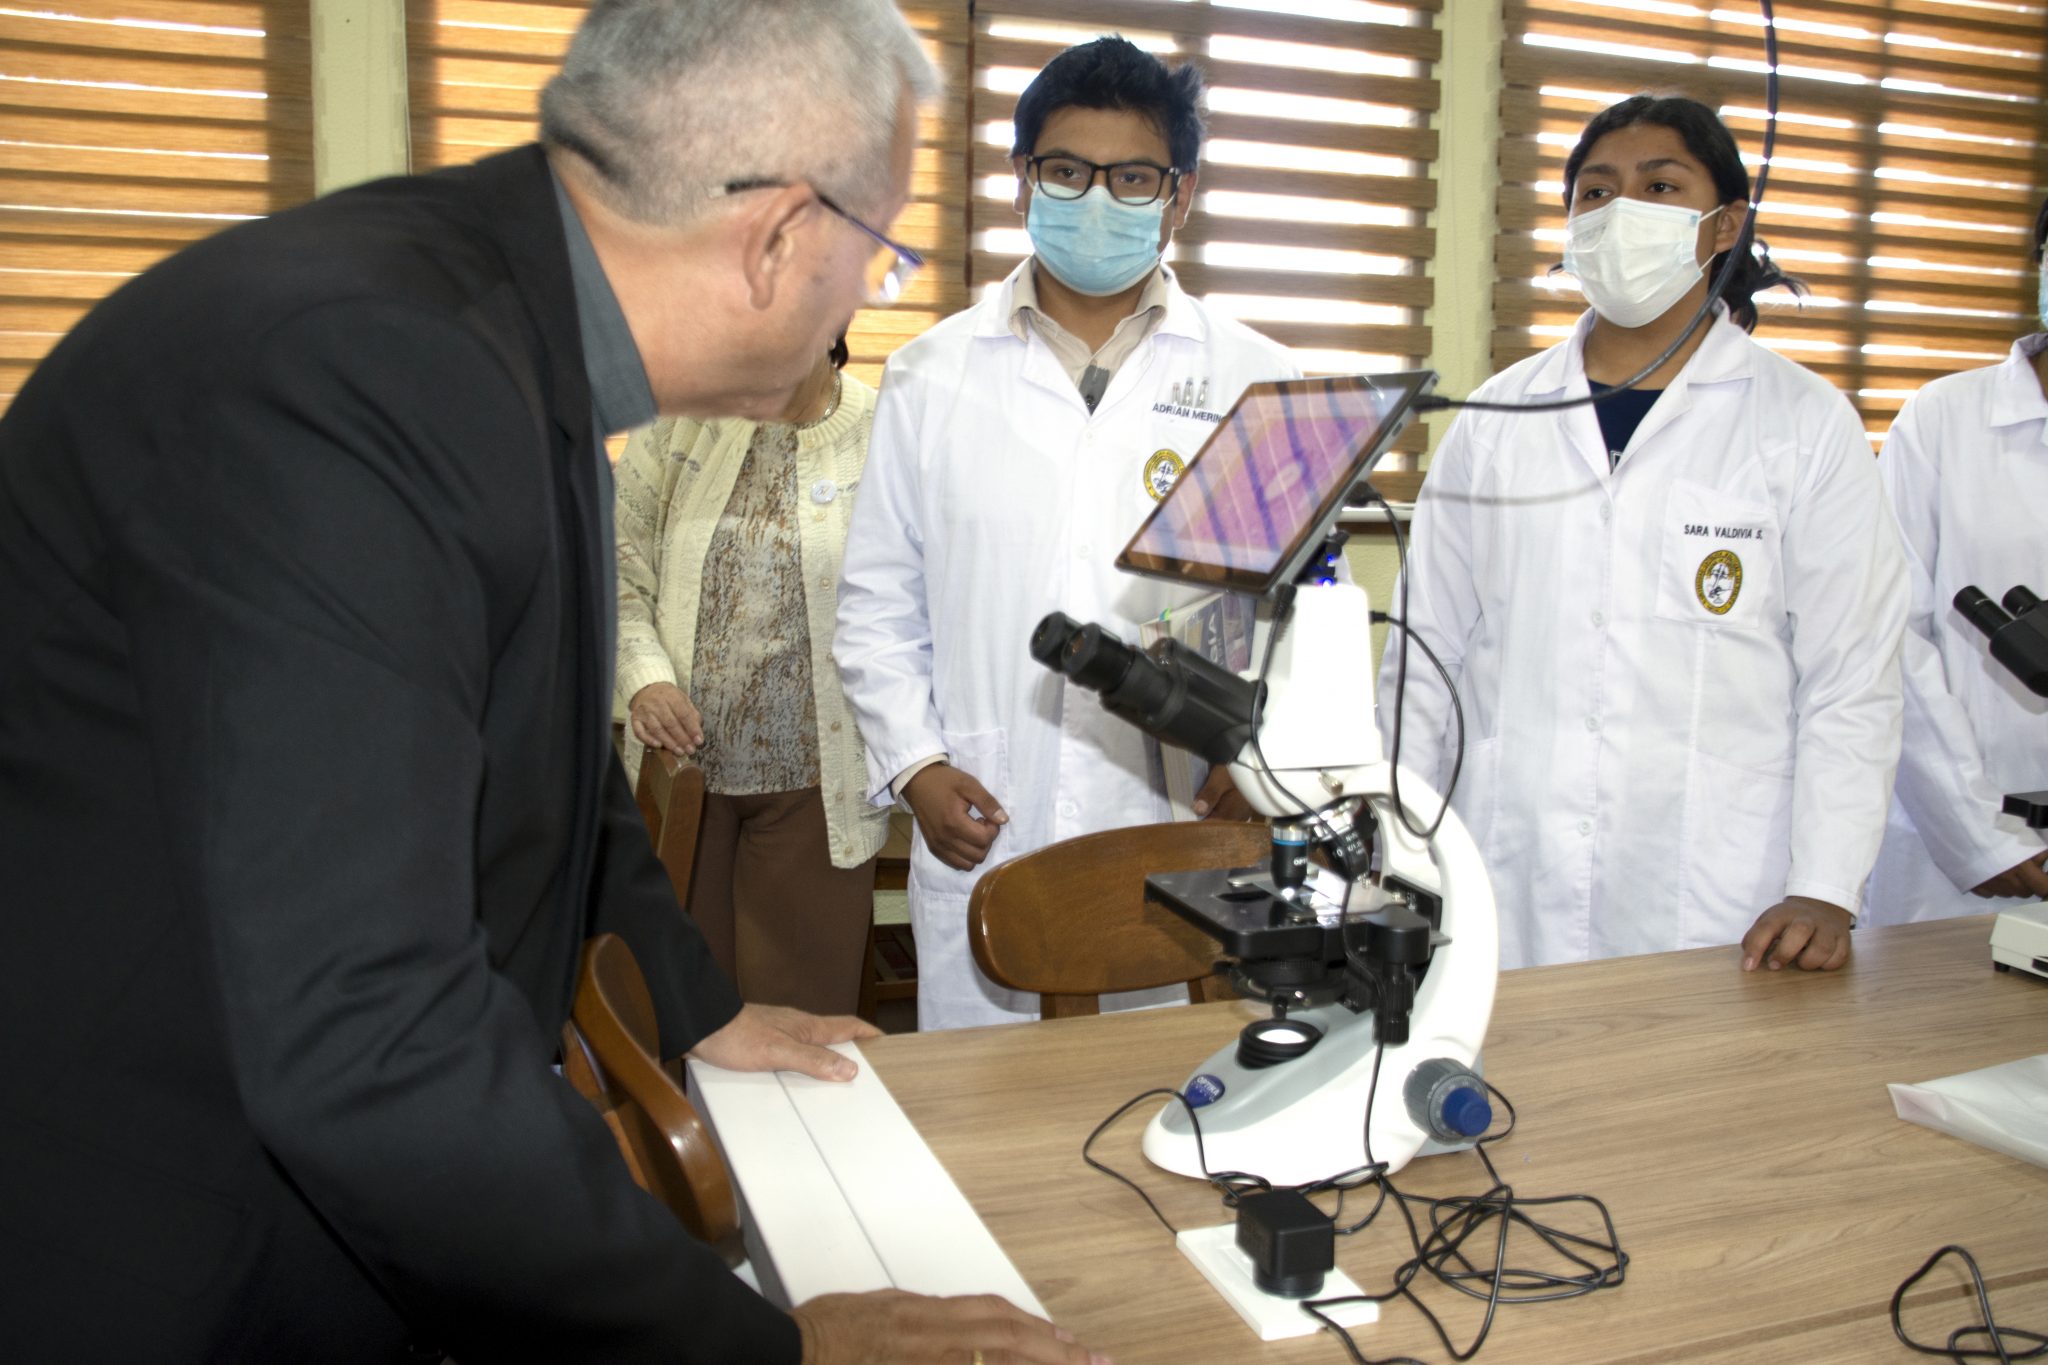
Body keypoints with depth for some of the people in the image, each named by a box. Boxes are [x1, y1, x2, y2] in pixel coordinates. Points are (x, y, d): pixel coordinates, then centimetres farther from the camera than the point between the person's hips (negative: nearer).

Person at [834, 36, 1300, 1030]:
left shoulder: (1255, 382, 4)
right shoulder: (932, 378, 6)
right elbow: (879, 608, 9)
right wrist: (915, 764, -1)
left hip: (1182, 853, 0)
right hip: (980, 846, 1)